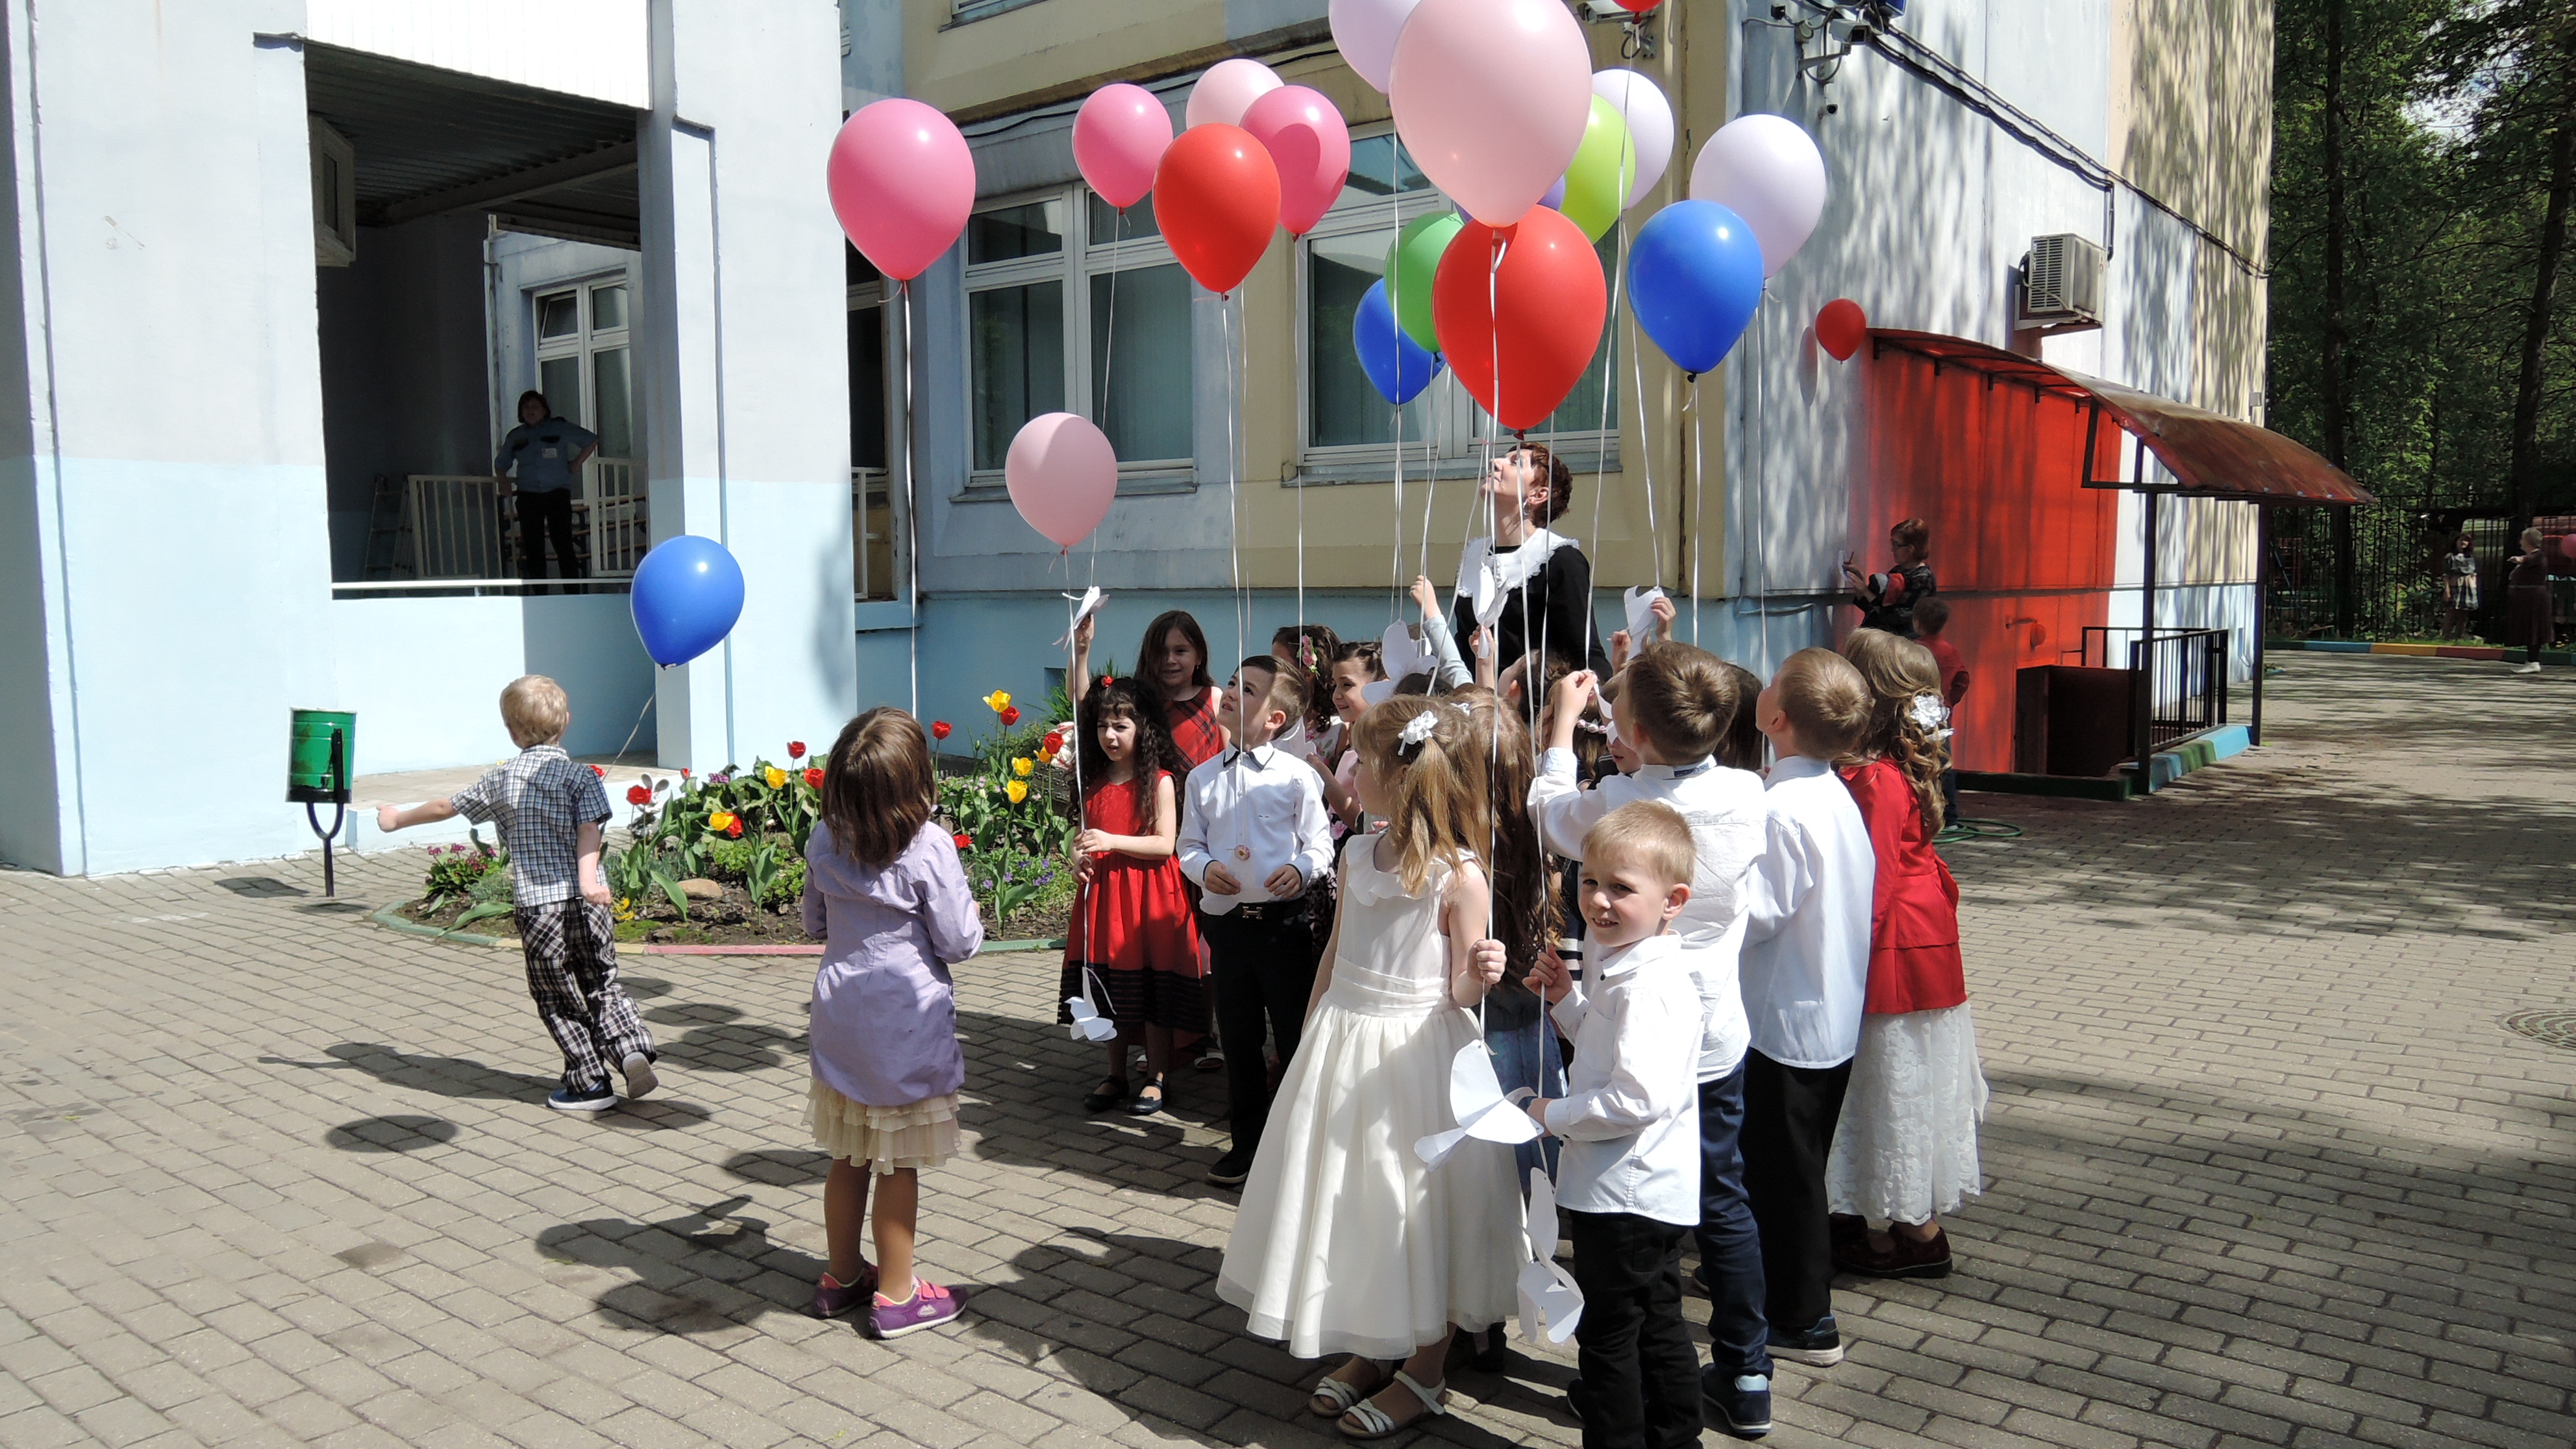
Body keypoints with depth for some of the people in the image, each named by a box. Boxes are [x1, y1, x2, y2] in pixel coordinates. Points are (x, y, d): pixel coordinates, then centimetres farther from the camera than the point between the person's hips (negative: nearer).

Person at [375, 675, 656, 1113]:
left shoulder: (501, 779, 6)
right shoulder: (580, 775, 1)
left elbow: (446, 807, 19)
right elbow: (589, 829, -14)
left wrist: (398, 819, 35)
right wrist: (588, 878, -24)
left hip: (535, 905, 0)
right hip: (585, 902, 0)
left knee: (558, 999, 9)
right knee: (601, 986, 14)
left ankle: (590, 1084, 10)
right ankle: (632, 1049, -5)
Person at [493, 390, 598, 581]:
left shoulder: (560, 427, 6)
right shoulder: (515, 436, 16)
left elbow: (591, 440, 11)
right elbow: (501, 463, 29)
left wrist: (576, 464, 5)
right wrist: (504, 482, 11)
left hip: (557, 493, -3)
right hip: (528, 495, 3)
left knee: (563, 543, -10)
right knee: (533, 548, 1)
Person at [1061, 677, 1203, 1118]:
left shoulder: (1160, 780, -8)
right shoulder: (1095, 782, 10)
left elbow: (1165, 843, -13)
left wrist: (1111, 842, -21)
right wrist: (1081, 854, -1)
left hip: (1149, 893, -5)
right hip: (1103, 892, 6)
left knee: (1153, 990, 0)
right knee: (1109, 991, 10)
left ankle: (1155, 1079, 12)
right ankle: (1115, 1075, 22)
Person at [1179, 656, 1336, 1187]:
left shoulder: (1296, 776, -5)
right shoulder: (1203, 778, 7)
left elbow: (1320, 841, -3)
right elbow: (1189, 844, 10)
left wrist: (1302, 869, -22)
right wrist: (1204, 867, -11)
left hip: (1286, 920, -4)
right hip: (1226, 920, 4)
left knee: (1297, 1036, 4)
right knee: (1238, 1039, 14)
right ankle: (1247, 1141, 29)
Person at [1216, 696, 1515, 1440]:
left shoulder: (1459, 875, -17)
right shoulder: (1357, 854, 2)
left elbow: (1462, 991, -12)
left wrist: (1481, 975, -33)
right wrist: (1310, 1036, 16)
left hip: (1420, 1054, -7)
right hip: (1342, 1044, 7)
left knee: (1422, 1210, 6)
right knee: (1348, 1205, 16)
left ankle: (1423, 1374, 24)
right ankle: (1370, 1350, 36)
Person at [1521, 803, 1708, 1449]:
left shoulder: (1650, 986, -26)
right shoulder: (1624, 964, 7)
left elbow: (1638, 1097, -32)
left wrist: (1556, 1115, -19)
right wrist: (1567, 997, 5)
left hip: (1625, 1195, -11)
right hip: (1653, 1188, 11)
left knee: (1608, 1334, 4)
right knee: (1658, 1323, 23)